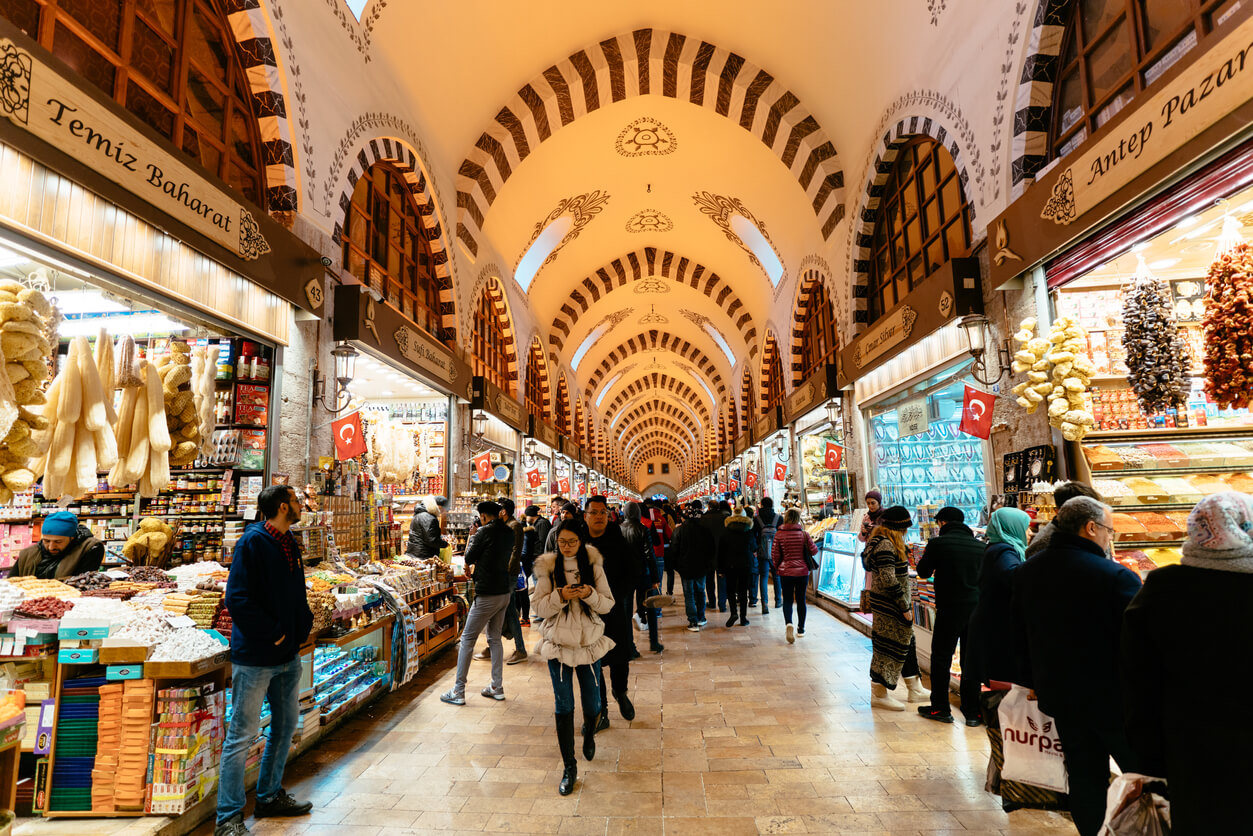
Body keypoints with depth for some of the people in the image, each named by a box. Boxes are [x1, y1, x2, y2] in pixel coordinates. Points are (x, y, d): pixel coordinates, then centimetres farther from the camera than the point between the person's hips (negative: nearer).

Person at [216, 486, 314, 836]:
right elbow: (237, 599, -22)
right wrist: (272, 634, -18)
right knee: (242, 735, 2)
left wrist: (304, 624, 4)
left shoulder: (289, 543, 9)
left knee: (286, 724, 18)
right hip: (255, 656, -9)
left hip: (288, 654, 9)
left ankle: (270, 796, 34)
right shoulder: (253, 542, -16)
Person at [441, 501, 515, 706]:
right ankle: (497, 687, 22)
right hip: (505, 591, 8)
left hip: (487, 595, -7)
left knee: (467, 639, 2)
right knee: (495, 638, 17)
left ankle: (458, 692, 6)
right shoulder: (508, 533, 7)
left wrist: (471, 537, 8)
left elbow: (469, 559, -4)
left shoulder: (484, 531, -14)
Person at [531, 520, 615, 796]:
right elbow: (538, 605, -5)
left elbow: (608, 604, -2)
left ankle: (589, 733, 46)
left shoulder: (593, 565, -3)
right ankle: (569, 766, 18)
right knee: (563, 706, 3)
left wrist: (590, 594, -21)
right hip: (558, 644, -1)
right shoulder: (548, 567, -4)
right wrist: (560, 596, -22)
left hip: (589, 642, 1)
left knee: (592, 703, 11)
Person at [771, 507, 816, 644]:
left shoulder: (779, 535, -8)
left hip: (785, 572, 0)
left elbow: (775, 555, -4)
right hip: (802, 571, 0)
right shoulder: (804, 534, -9)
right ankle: (800, 629, 21)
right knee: (801, 600, 14)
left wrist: (777, 568, 13)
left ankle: (788, 623, -17)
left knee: (787, 600, 6)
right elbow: (814, 551, -2)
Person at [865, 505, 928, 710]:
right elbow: (888, 580, -25)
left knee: (906, 643, 18)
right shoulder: (885, 545, -21)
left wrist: (905, 587, 19)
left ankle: (915, 689, 31)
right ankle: (879, 695, 10)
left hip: (890, 604, 11)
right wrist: (905, 606, -18)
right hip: (888, 607, -11)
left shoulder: (887, 542, 12)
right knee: (889, 647, -1)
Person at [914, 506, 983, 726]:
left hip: (950, 609, -4)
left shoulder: (938, 543, -9)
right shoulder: (979, 546, 3)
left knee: (941, 658, 8)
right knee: (971, 659, 11)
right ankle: (972, 711, 16)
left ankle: (941, 708, 14)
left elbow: (923, 571, 0)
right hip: (976, 607, 4)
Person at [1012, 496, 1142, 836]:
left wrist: (1036, 683, 18)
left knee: (1084, 777, 17)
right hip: (1112, 700, -5)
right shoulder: (1117, 577, -20)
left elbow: (1020, 638, 9)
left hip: (1060, 697, 6)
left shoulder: (1026, 572, 1)